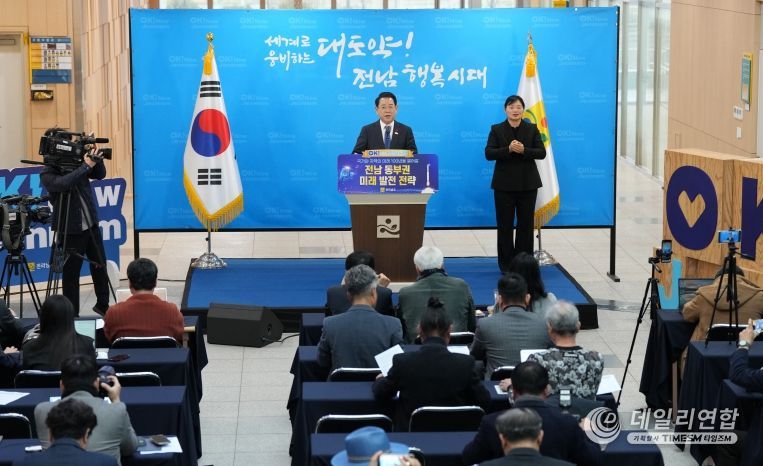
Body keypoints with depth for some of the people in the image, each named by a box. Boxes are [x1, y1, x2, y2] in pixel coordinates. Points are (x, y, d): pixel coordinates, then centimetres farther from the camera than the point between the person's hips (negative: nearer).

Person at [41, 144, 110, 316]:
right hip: (71, 231, -5)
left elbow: (100, 174, 7)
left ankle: (103, 305, 32)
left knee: (100, 267, 14)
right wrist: (86, 166, -30)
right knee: (71, 274, 3)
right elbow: (63, 184, -32)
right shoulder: (47, 175, -12)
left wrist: (96, 159, -13)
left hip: (92, 225, 5)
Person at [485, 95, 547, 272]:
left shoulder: (532, 129, 4)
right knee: (505, 225, 2)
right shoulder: (496, 129, 1)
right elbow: (488, 153, -8)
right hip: (504, 184, -1)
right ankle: (506, 263, 9)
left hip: (527, 184, 1)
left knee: (526, 224, 5)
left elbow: (541, 152, -3)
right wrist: (508, 149, -23)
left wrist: (523, 150, -20)